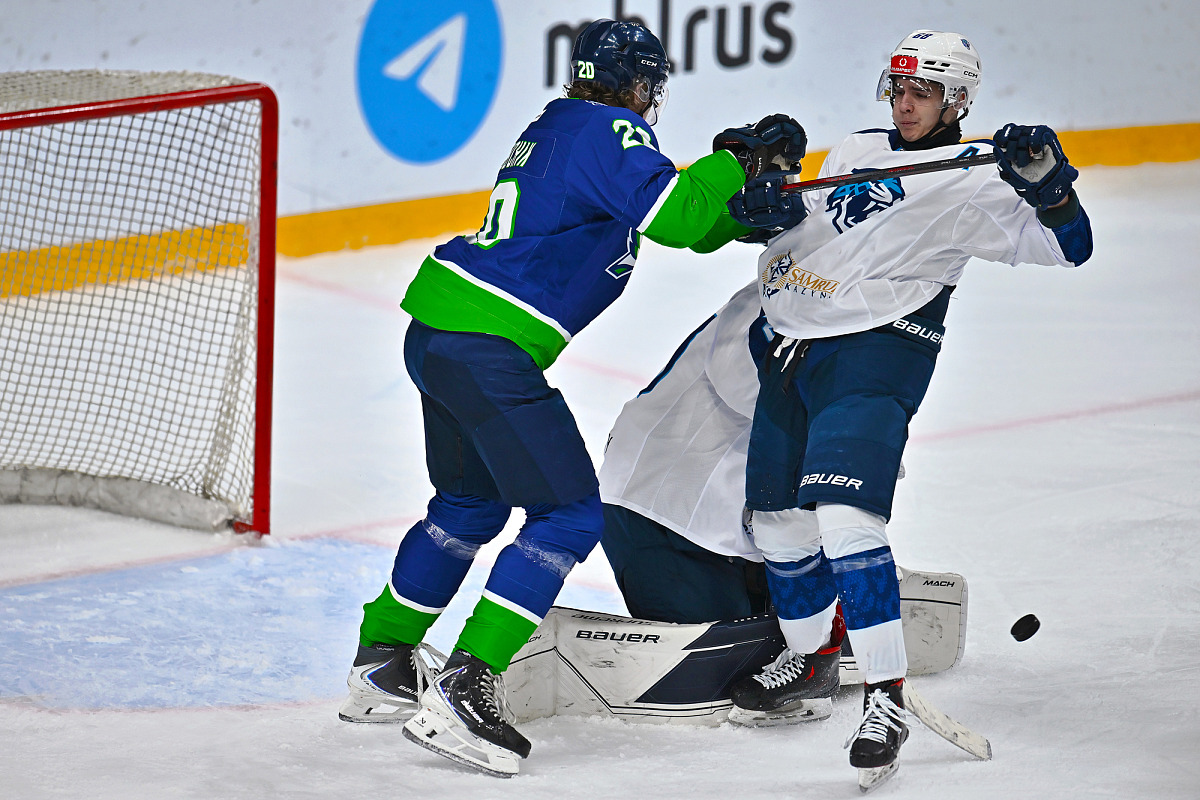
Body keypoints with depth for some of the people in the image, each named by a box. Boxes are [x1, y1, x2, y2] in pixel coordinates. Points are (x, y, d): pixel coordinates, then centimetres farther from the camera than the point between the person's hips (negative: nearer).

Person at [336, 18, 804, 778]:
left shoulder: (558, 130, 22)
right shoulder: (608, 132, -7)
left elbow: (684, 223, 23)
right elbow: (673, 215, -21)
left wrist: (749, 198, 10)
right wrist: (739, 159, -7)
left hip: (438, 331, 10)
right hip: (488, 346, -10)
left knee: (473, 502, 26)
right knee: (569, 514, -5)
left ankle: (381, 666, 33)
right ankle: (462, 688, -12)